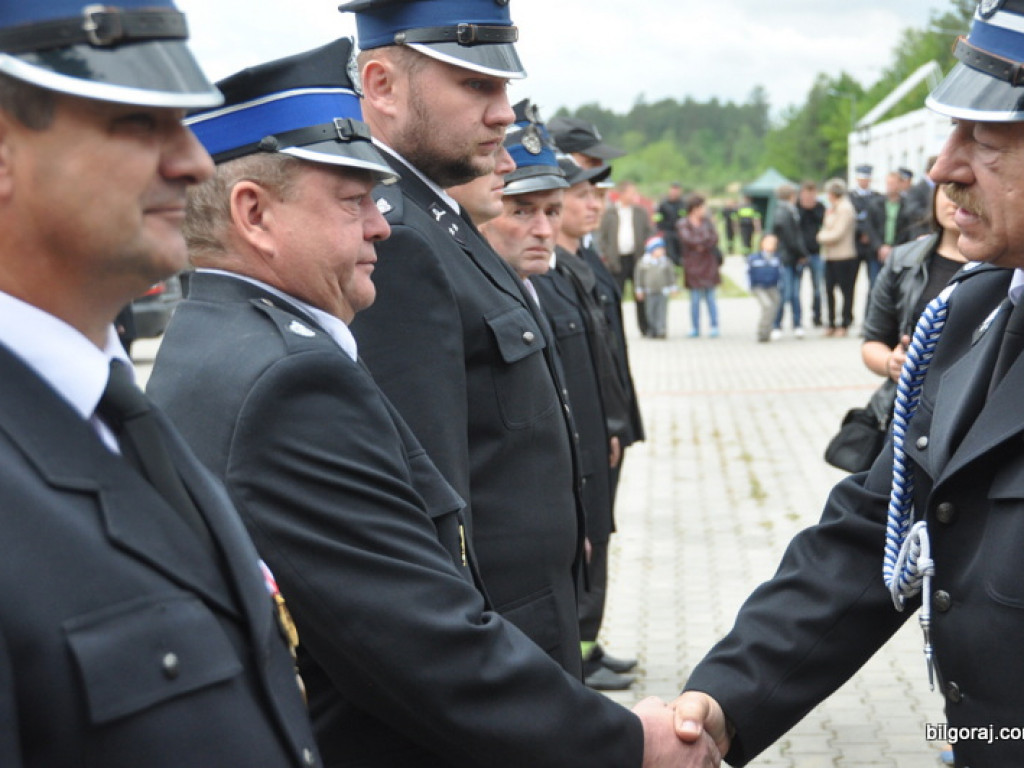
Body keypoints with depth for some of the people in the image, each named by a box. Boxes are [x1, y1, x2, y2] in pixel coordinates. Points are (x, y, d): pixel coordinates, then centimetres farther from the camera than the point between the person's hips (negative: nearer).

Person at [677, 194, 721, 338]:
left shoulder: (707, 222, 10)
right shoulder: (683, 224, -1)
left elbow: (715, 239, 1)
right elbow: (687, 239, -16)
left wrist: (702, 244, -14)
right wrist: (707, 240, -9)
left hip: (708, 264, 3)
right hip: (692, 265, -3)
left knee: (710, 297, 3)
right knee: (695, 298, -2)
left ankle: (714, 326, 5)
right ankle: (695, 328, 5)